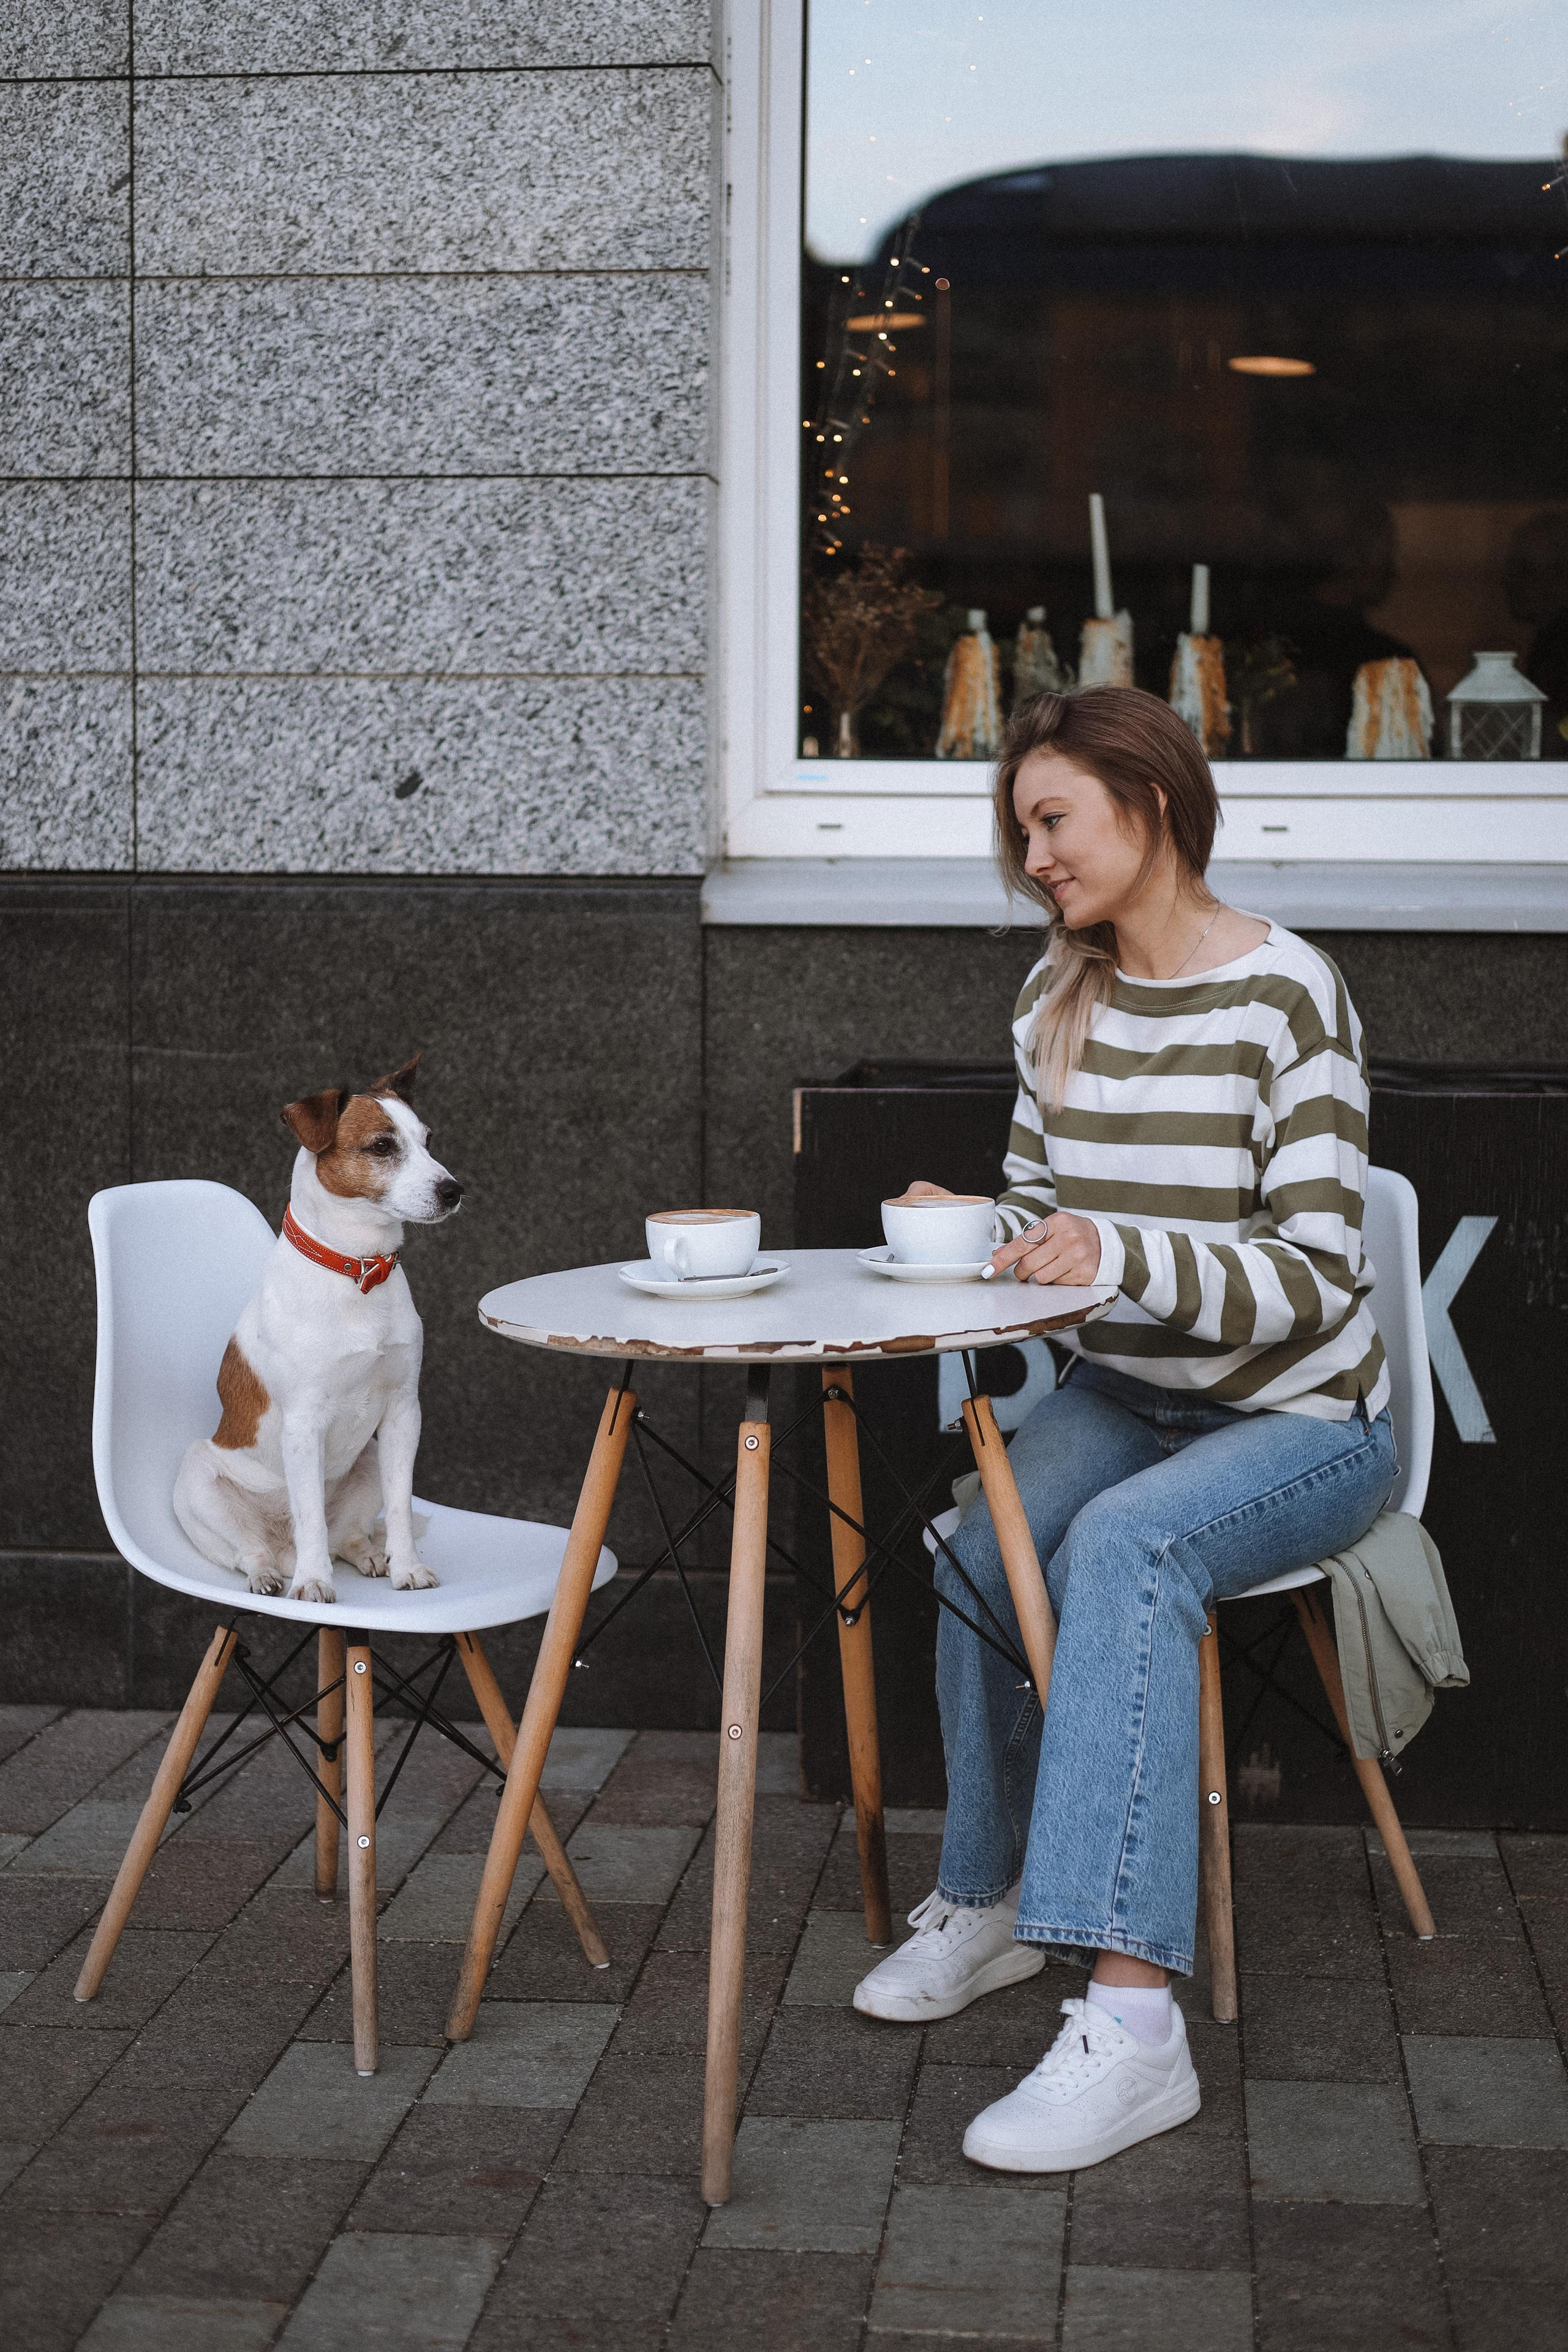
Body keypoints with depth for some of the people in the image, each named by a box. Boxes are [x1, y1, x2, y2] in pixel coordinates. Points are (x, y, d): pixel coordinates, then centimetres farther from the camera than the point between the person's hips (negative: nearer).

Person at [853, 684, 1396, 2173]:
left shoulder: (1285, 996, -14)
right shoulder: (1060, 997, 7)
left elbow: (1314, 1279, -18)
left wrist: (1122, 1253, -32)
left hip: (1300, 1421, -5)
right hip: (1120, 1397, 6)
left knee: (1122, 1545, -35)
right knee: (978, 1540, -25)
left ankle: (1132, 2019, -38)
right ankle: (990, 1901, -4)